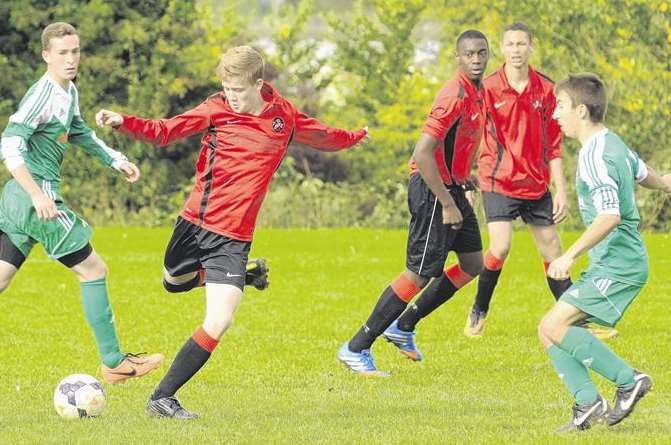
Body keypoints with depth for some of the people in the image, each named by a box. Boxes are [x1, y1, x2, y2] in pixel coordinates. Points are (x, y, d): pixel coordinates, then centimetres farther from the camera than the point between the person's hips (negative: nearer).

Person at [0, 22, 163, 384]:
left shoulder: (69, 92, 13)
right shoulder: (42, 95, -17)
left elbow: (77, 132, 33)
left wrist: (115, 159, 28)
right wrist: (37, 195, -32)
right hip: (34, 196, -9)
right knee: (93, 270, -1)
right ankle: (113, 363, 4)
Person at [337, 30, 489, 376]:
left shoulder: (477, 93, 8)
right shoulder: (456, 95, -23)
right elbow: (423, 153, -28)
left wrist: (464, 182, 18)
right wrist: (447, 204, -24)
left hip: (451, 188, 10)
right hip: (433, 191, -10)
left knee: (473, 263, 15)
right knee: (420, 274, -9)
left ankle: (404, 326, 23)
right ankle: (356, 349, -4)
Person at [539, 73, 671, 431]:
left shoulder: (596, 157, -18)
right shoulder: (612, 143, 13)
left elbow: (609, 216, -29)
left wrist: (570, 255, -29)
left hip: (617, 265, -10)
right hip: (606, 266, 10)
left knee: (555, 326, -17)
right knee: (551, 331, 5)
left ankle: (628, 380, -10)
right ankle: (587, 403, 2)